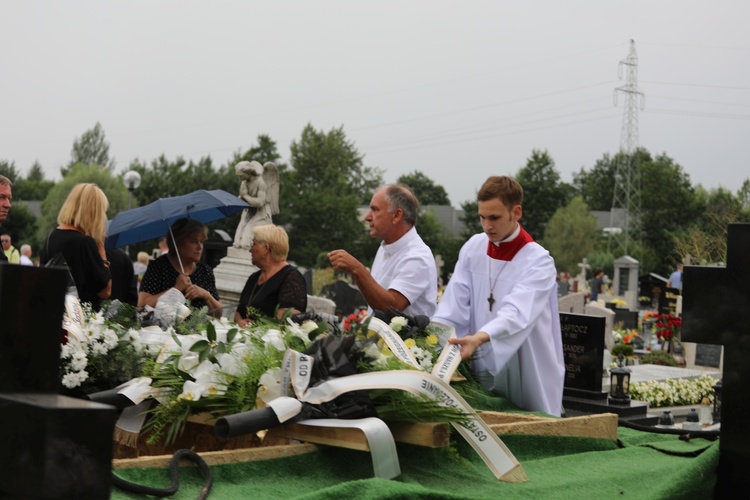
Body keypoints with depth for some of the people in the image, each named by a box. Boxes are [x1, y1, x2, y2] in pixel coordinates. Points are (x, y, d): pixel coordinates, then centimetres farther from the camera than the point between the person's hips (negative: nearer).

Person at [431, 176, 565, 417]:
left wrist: (479, 338, -45)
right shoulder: (473, 248, 3)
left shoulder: (538, 261, -12)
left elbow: (517, 313, -28)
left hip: (525, 376, -4)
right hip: (482, 370, 4)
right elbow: (453, 306, -3)